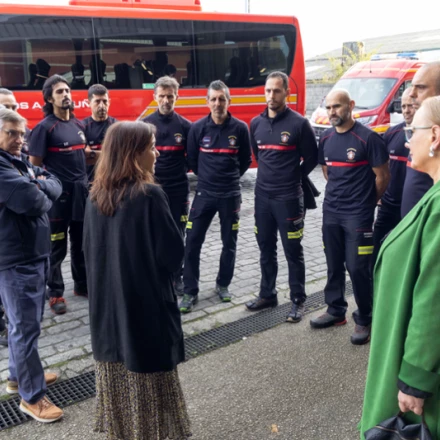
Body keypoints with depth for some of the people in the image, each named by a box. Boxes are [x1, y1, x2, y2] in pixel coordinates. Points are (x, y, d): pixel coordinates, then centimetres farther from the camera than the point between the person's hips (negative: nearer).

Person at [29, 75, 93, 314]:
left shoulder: (78, 125, 11)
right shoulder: (44, 127, -9)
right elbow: (35, 165, -11)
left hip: (81, 191, 6)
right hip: (58, 194, -6)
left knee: (81, 242, 15)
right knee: (57, 246, 2)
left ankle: (82, 284, 29)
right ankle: (55, 293, 13)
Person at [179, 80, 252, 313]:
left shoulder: (240, 128, -4)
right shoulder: (197, 128, -3)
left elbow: (246, 160, 9)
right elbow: (191, 160, 8)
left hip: (230, 195, 0)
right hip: (204, 194, 0)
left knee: (229, 243, 10)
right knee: (192, 243, -2)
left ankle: (223, 285, 29)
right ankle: (190, 292, 9)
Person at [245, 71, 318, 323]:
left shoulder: (299, 123, -9)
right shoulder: (256, 123, 7)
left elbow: (312, 158, -1)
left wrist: (294, 178, 5)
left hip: (288, 198, -5)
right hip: (262, 196, 5)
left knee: (293, 251, 3)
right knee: (266, 248, 14)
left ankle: (298, 301, 14)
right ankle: (268, 294, 28)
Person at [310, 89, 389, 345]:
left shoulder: (368, 138, -13)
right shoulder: (326, 139, 7)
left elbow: (382, 176, -7)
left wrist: (368, 201, 4)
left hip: (358, 215, -6)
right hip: (331, 212, 6)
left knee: (358, 268, -3)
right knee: (334, 265, 14)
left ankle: (364, 320, 13)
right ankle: (336, 311, 28)